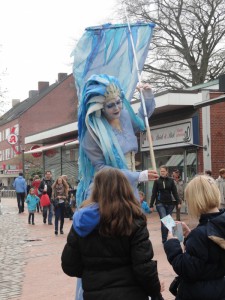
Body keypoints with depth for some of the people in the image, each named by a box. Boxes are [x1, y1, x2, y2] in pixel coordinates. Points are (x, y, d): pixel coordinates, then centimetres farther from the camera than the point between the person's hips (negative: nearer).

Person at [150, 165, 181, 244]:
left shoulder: (171, 180, 3)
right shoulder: (157, 181, -1)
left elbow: (175, 192, 4)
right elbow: (154, 193, 1)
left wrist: (178, 202, -5)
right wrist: (151, 205, 0)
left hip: (169, 203, 2)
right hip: (160, 204, -2)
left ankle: (165, 239, 19)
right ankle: (164, 240, -10)